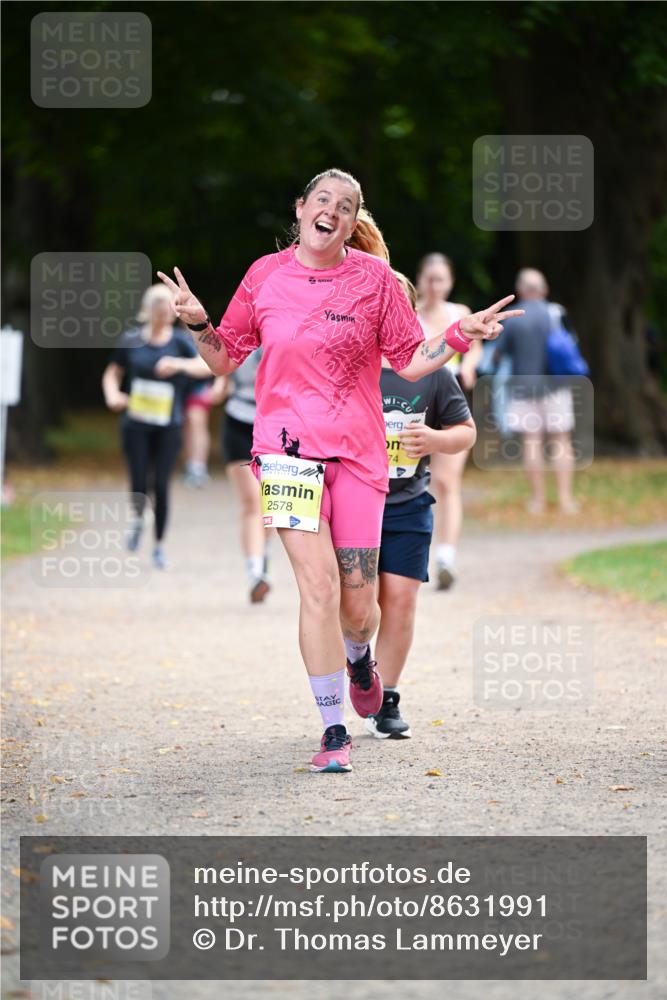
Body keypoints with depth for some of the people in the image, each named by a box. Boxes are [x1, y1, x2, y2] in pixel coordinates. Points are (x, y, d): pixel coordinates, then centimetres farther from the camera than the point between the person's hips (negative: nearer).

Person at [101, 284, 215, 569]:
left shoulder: (180, 341, -2)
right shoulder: (131, 340, 2)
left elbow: (206, 366, -18)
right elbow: (112, 374, 10)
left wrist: (179, 364, -36)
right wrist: (113, 396, -11)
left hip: (168, 425, -1)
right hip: (136, 424, 1)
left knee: (161, 486, -3)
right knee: (139, 484, -7)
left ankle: (159, 546, 13)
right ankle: (139, 518, 27)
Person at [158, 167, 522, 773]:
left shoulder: (375, 279, 2)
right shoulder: (265, 275, 3)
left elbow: (411, 361, 8)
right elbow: (225, 360, 12)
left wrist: (462, 335, -7)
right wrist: (199, 325, -6)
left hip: (358, 450, 1)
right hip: (288, 445, -1)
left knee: (358, 604, 3)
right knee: (318, 583, -15)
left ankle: (358, 657, 43)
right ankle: (334, 734, -8)